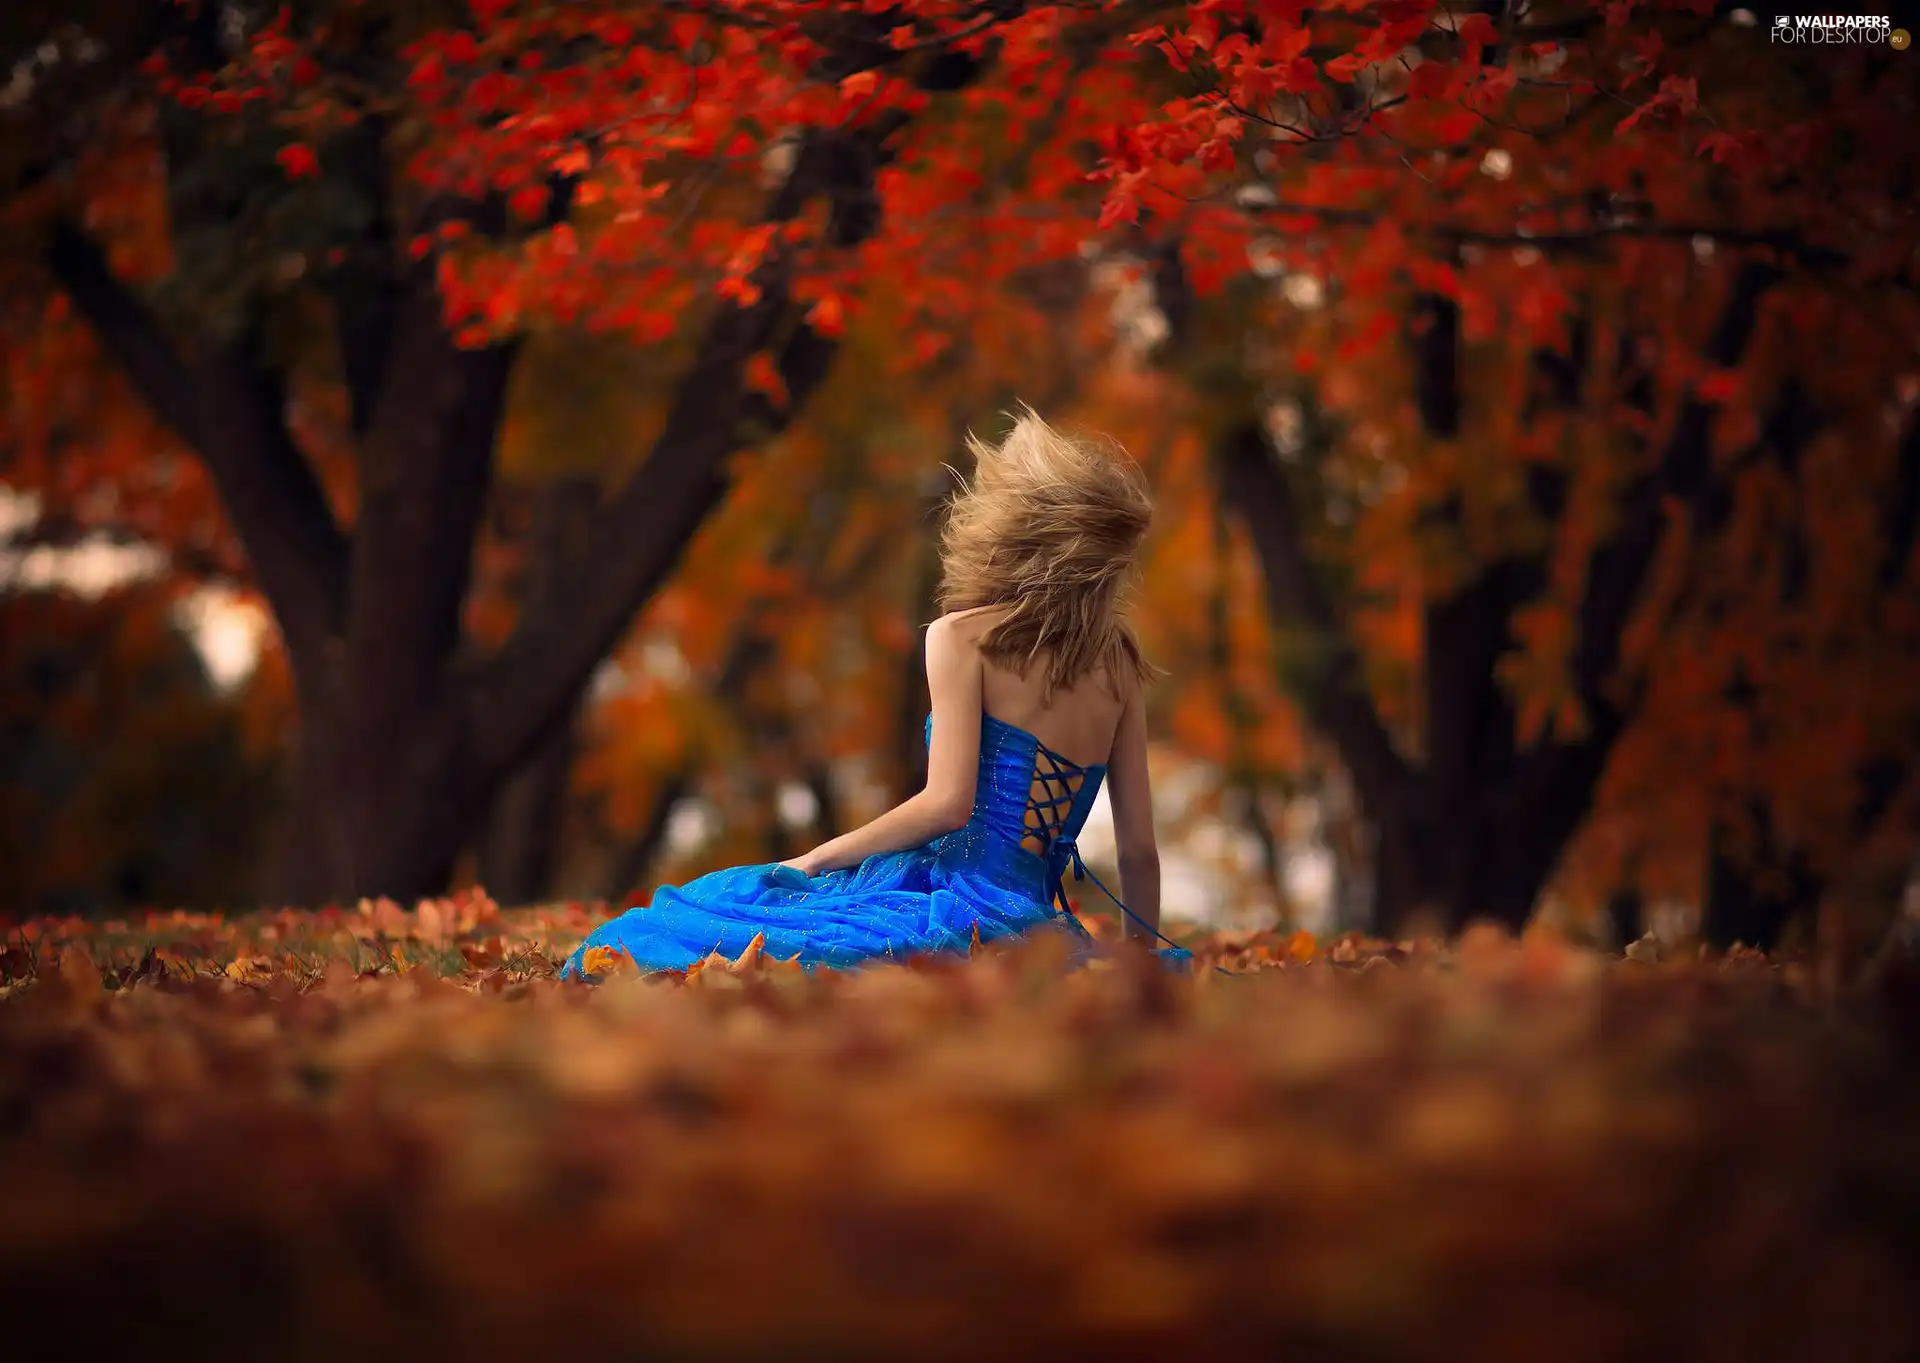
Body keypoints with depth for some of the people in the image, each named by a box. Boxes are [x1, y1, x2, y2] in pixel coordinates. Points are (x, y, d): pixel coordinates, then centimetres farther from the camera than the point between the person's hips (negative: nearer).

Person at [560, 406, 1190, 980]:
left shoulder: (962, 636, -1)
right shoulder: (1119, 662, 14)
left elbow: (948, 803, -11)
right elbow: (1141, 851, 14)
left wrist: (819, 858, 0)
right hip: (1034, 920, 6)